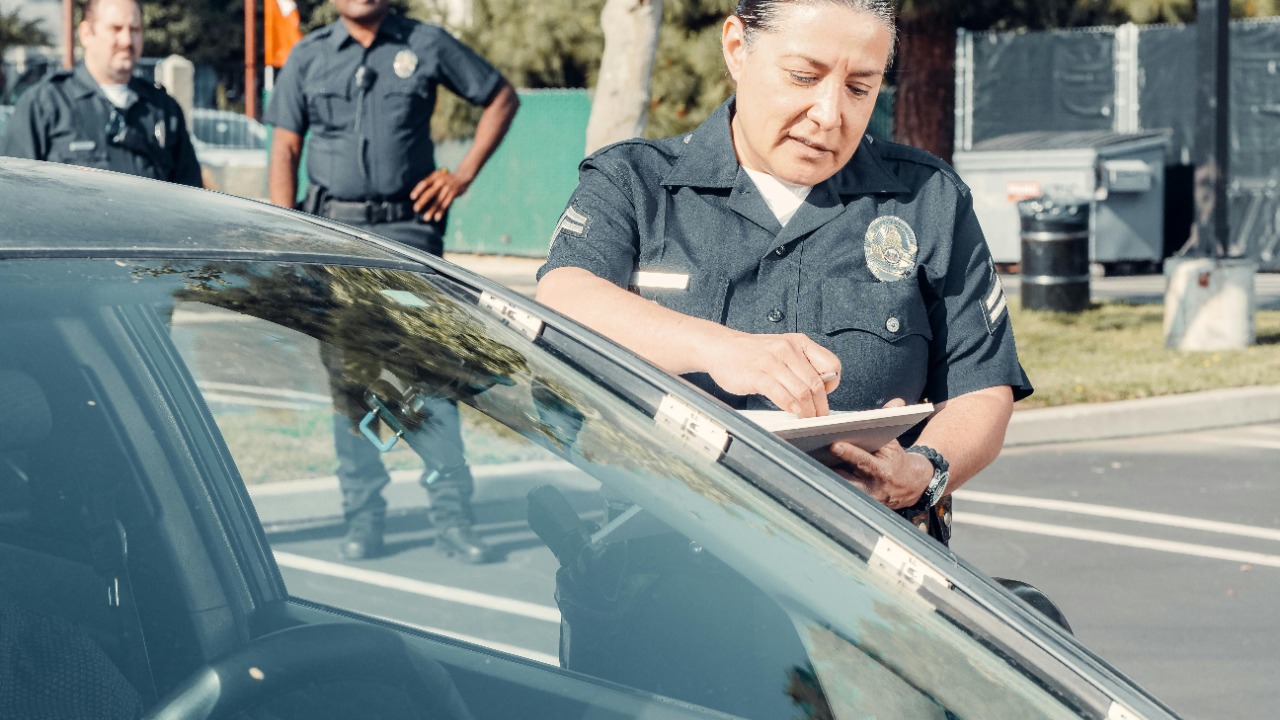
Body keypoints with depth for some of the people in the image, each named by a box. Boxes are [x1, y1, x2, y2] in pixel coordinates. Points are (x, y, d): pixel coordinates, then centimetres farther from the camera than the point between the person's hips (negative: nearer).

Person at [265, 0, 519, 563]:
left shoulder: (426, 45, 5)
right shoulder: (308, 57, 10)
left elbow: (502, 97, 14)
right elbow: (285, 149, 9)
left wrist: (464, 173, 4)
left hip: (408, 227, -2)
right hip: (333, 228, 2)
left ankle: (452, 515, -4)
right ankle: (362, 516, 10)